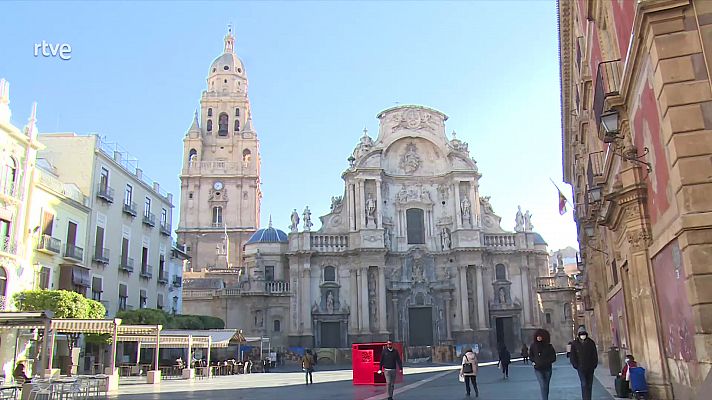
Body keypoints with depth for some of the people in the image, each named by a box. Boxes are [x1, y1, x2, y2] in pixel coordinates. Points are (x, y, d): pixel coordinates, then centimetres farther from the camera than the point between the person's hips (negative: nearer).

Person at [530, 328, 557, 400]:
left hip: (547, 368, 1)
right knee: (542, 385, -13)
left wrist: (546, 362, -9)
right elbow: (531, 356, 15)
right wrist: (534, 361, 0)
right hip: (538, 369, -1)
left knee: (546, 386, 12)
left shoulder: (548, 346, -5)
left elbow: (553, 358, 2)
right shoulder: (533, 346, -2)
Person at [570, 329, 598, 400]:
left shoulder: (591, 343, 3)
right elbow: (572, 356, 4)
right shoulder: (575, 344, 0)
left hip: (590, 367, 2)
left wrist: (594, 364, 1)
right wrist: (575, 365, -3)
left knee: (589, 384, 9)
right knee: (584, 384, -11)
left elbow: (595, 354, 7)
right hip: (581, 367, -2)